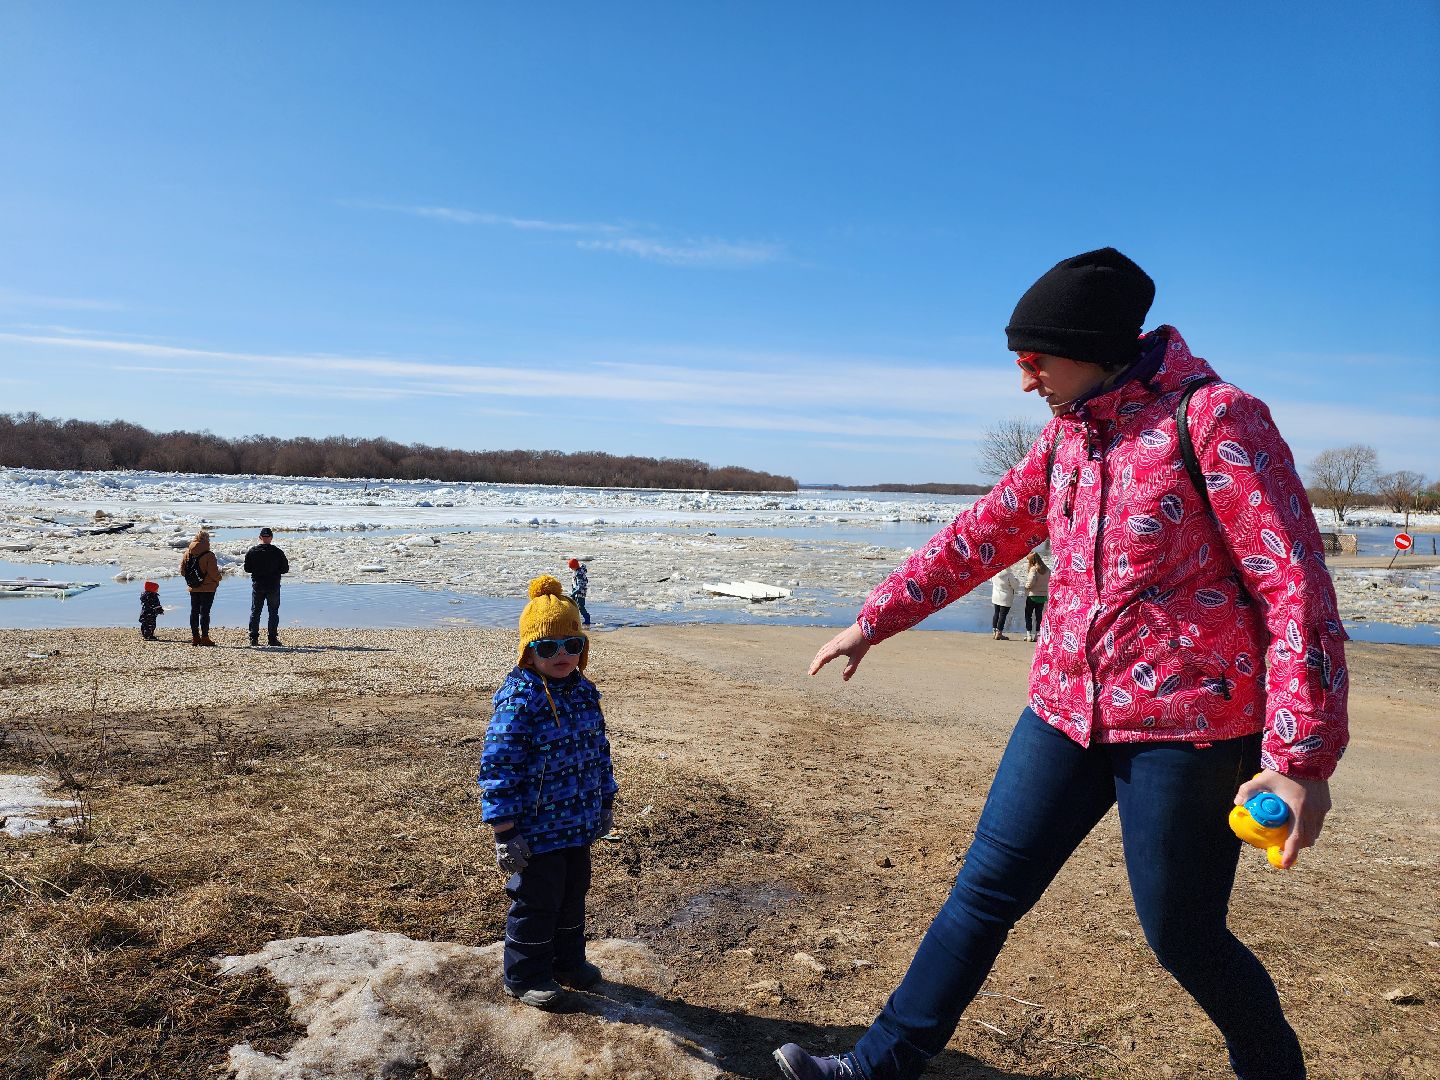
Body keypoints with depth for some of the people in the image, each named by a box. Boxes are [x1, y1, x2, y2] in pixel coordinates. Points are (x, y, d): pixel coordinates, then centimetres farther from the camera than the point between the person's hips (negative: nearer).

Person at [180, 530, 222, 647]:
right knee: (205, 612, -2)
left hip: (193, 588, 5)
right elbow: (213, 572, -18)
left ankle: (195, 637, 15)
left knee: (194, 611, 12)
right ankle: (204, 637, -1)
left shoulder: (187, 553, 2)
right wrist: (218, 578, 3)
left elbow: (182, 570, 7)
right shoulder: (209, 555, -16)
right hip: (208, 588, -5)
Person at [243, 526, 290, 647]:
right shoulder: (277, 552, -8)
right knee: (273, 612, 5)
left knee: (255, 612, 10)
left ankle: (253, 637, 7)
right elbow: (285, 569, -5)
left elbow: (247, 569, 1)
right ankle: (272, 638, 1)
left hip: (257, 586, 2)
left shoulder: (252, 552, -3)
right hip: (273, 586, -2)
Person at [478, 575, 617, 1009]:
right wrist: (505, 832, -20)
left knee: (573, 895, 22)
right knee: (536, 902, 8)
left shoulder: (584, 691, 2)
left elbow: (599, 749, 14)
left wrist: (605, 804, 18)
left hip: (580, 824, 7)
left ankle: (568, 961, 42)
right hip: (537, 830, -7)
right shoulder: (518, 700, -22)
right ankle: (525, 976, 28)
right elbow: (498, 767, -21)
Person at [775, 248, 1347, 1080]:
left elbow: (1296, 584, -16)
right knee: (985, 889, 8)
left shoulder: (1214, 417, -13)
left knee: (1182, 934, 8)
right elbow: (981, 536, 15)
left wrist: (1303, 755, -20)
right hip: (1070, 709, 7)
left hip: (1186, 722, -6)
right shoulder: (1066, 439, 9)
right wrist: (874, 621, 13)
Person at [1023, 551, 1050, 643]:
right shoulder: (1046, 570, 4)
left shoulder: (1033, 569, -15)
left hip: (1032, 595, -5)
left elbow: (1031, 581, -24)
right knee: (1039, 615, 12)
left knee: (1028, 615, 6)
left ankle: (1028, 634, 1)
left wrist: (1027, 586, -5)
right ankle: (1037, 634, 11)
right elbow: (1047, 582, 3)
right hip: (1043, 595, 6)